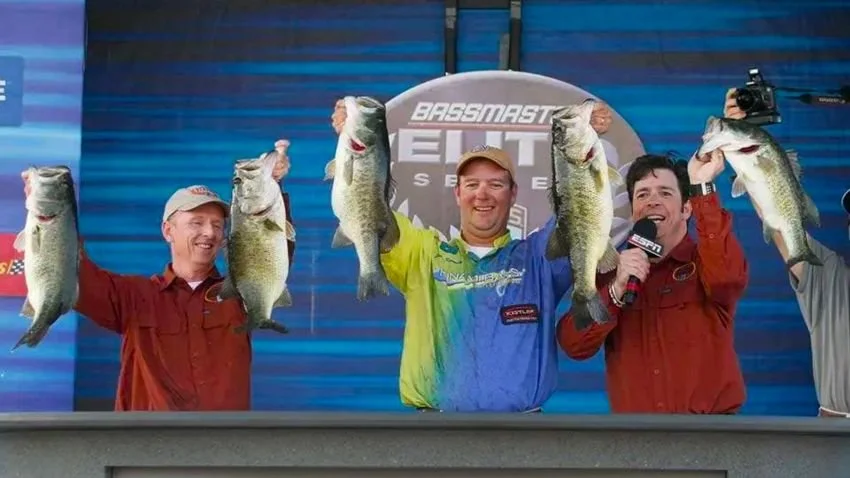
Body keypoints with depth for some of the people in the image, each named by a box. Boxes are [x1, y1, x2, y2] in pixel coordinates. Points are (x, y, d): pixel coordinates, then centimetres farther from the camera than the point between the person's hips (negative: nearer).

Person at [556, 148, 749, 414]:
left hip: (709, 416, -2)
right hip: (634, 422, 2)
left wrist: (702, 185, -27)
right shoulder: (608, 271, 5)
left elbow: (727, 276, -26)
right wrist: (616, 290, -20)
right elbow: (575, 345, -6)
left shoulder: (708, 262, -2)